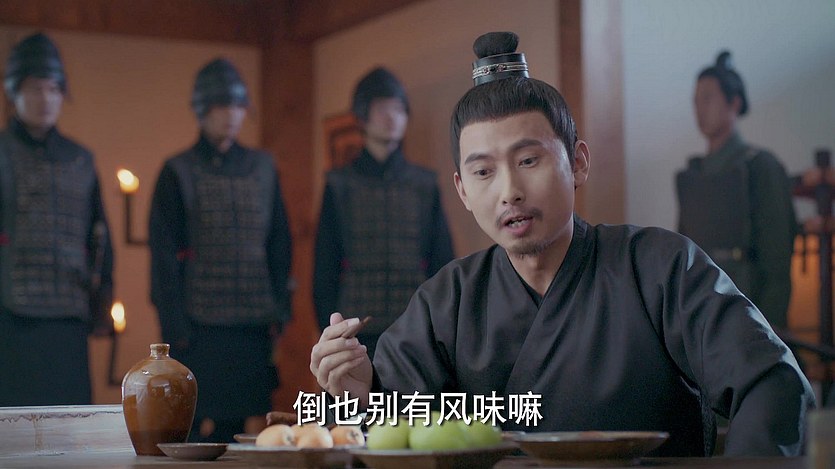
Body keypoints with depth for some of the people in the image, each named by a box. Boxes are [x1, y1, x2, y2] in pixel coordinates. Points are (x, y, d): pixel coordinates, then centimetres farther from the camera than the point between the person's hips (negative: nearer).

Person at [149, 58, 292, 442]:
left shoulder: (263, 169, 13)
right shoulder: (178, 173, 3)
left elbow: (280, 245, 15)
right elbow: (164, 255, -1)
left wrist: (279, 311, 6)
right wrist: (175, 327, -8)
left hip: (254, 329, 3)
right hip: (199, 330, -3)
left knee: (251, 426, 1)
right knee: (201, 428, -4)